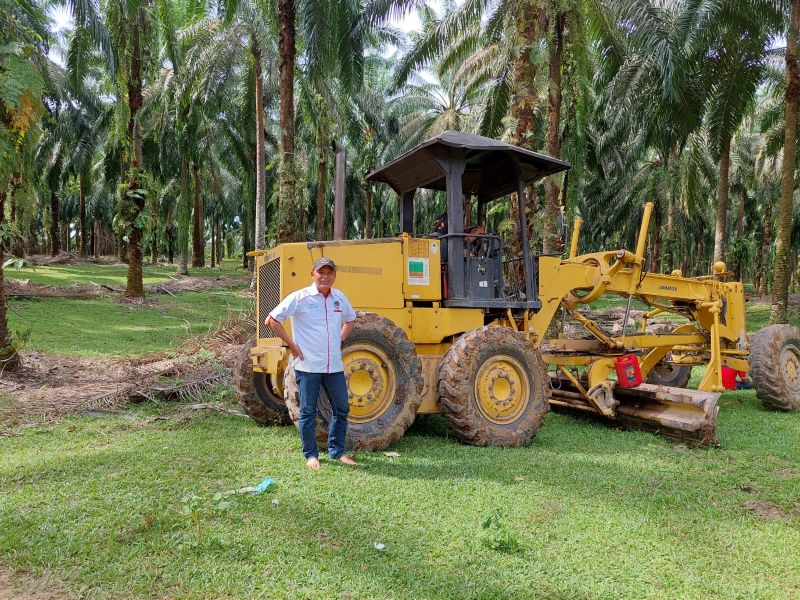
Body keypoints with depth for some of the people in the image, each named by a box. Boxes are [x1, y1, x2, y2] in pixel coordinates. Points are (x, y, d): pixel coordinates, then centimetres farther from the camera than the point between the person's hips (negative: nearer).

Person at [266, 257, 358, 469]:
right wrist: (292, 345, -9)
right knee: (308, 412, 4)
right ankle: (311, 455, 19)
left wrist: (339, 340, 11)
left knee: (341, 409, 11)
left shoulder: (340, 298, 6)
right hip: (308, 366, -5)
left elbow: (350, 320, 26)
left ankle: (337, 451, 25)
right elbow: (272, 320, -8)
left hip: (334, 366, 5)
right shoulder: (300, 297, -9)